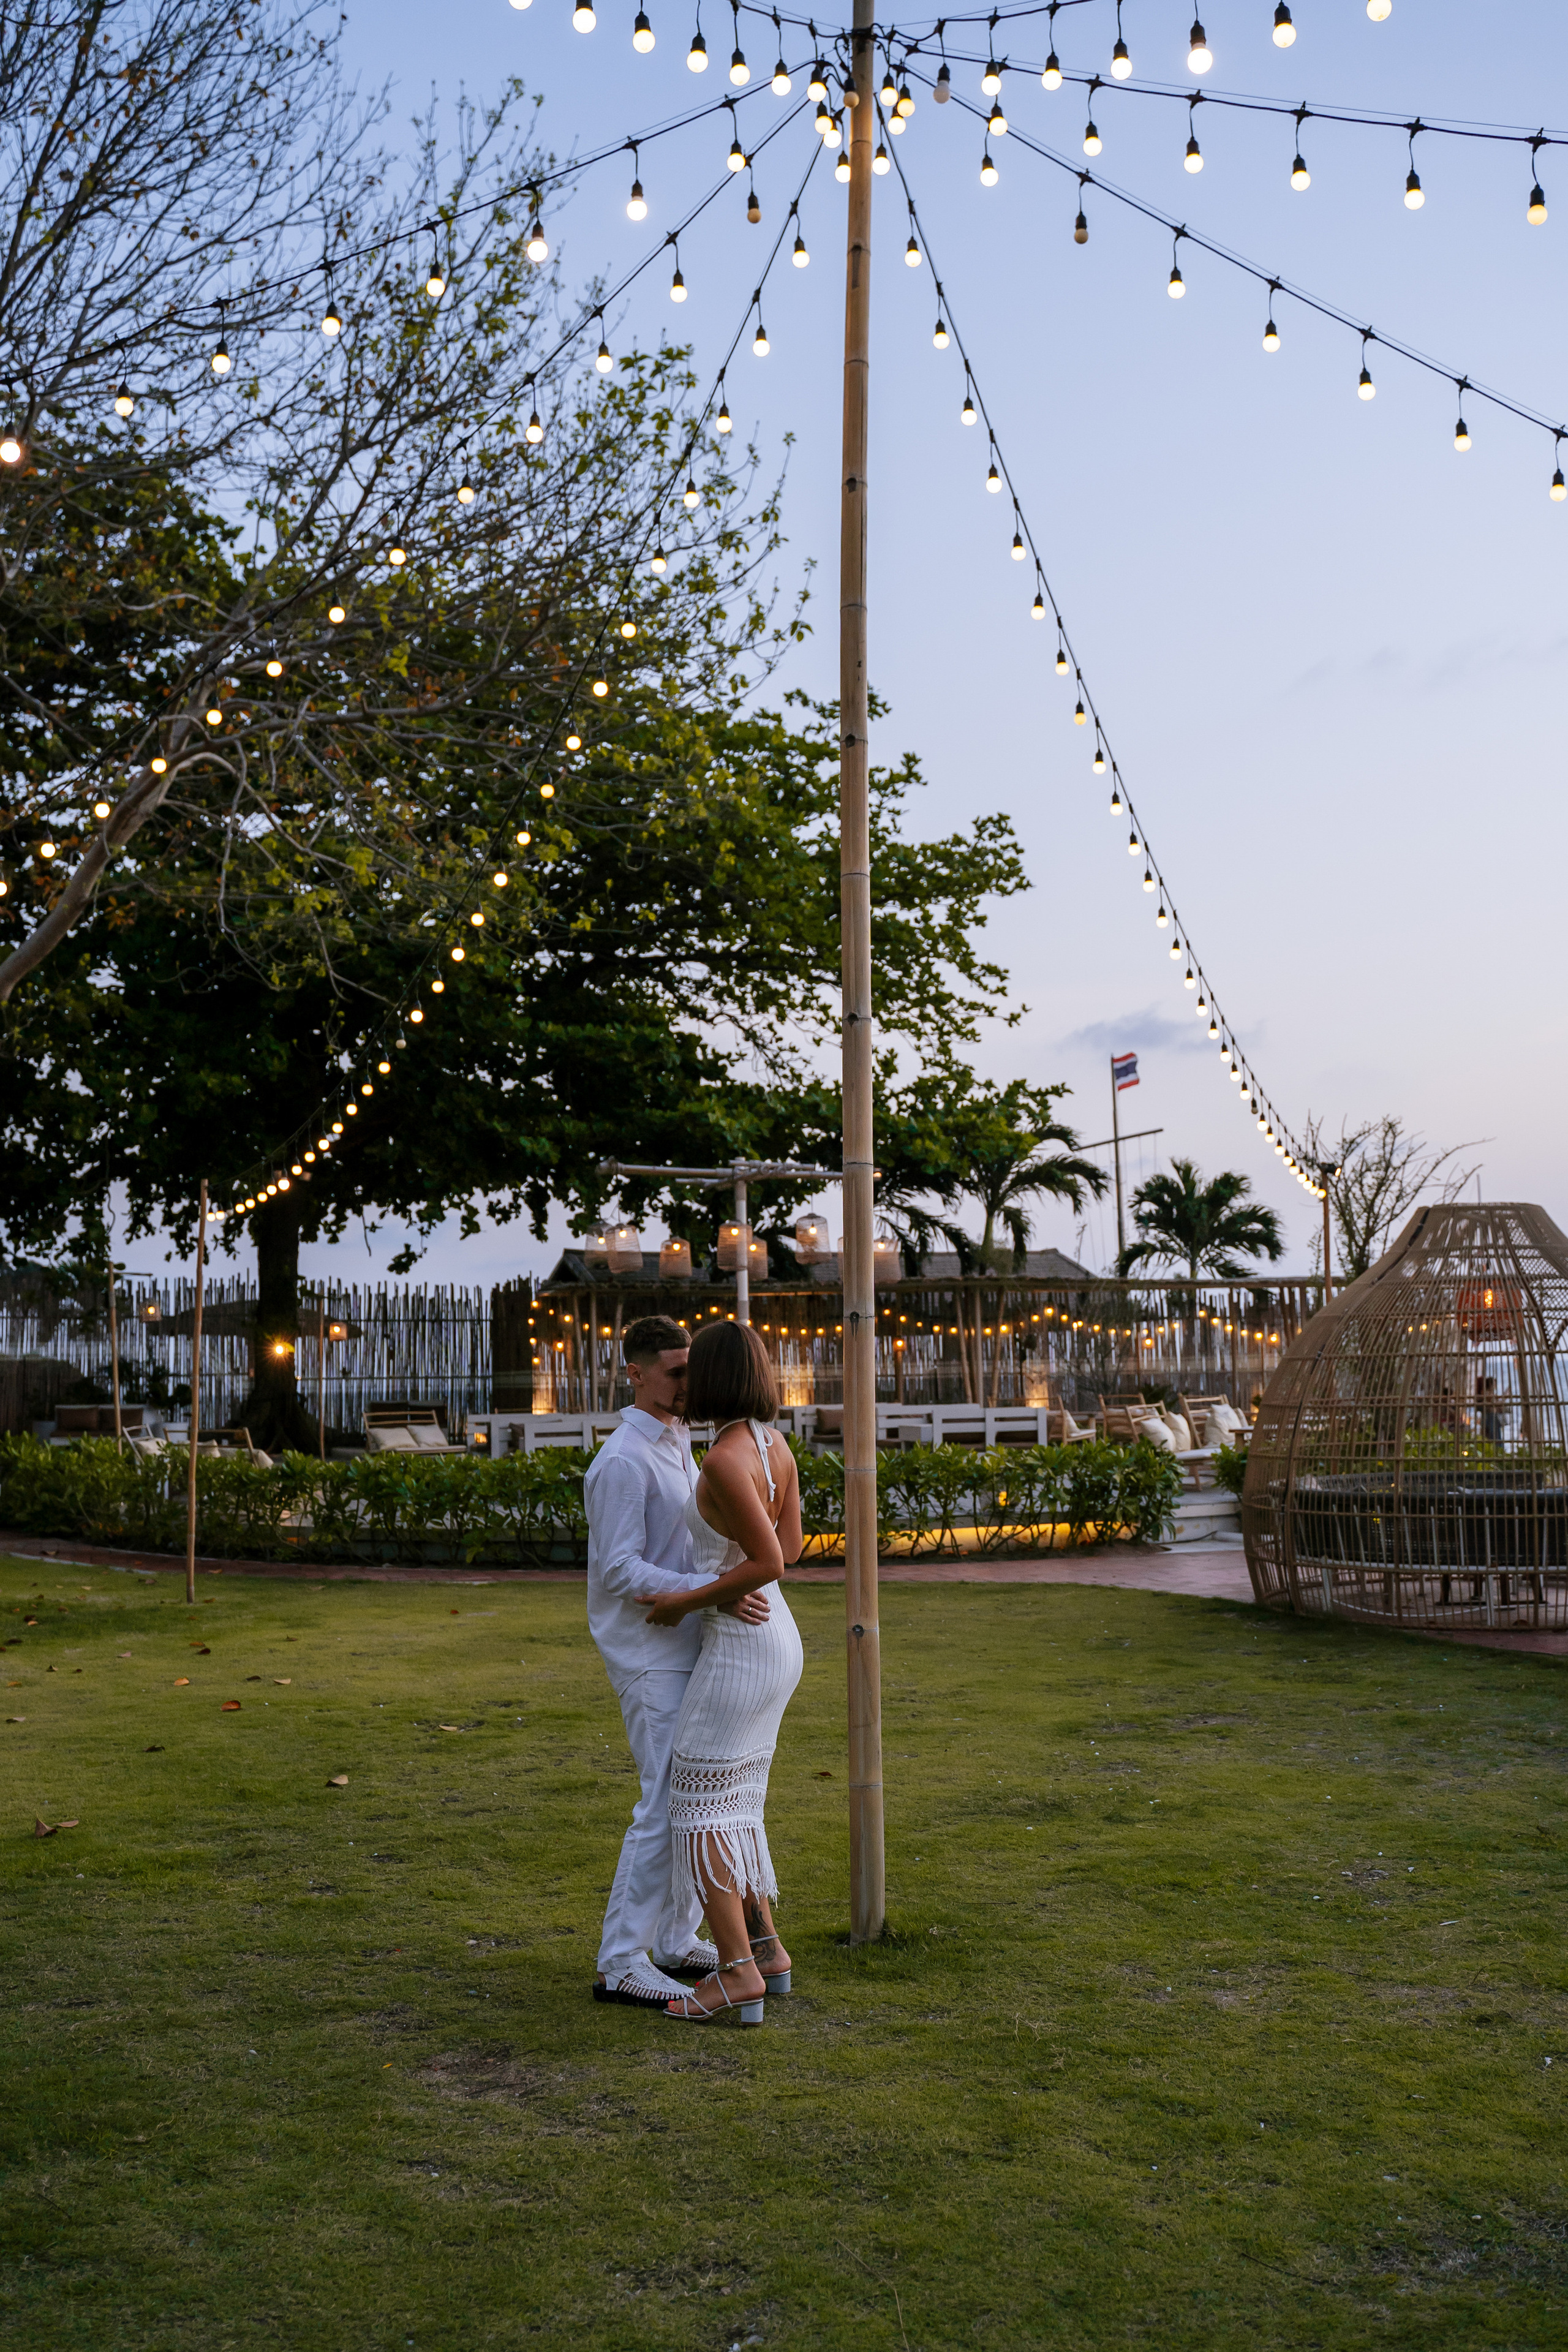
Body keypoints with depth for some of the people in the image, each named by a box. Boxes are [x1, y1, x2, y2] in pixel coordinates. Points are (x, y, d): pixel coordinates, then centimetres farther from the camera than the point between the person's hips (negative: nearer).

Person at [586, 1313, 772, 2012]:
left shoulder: (678, 1447, 13)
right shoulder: (622, 1461, -17)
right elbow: (620, 1571, -22)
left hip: (689, 1648, 9)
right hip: (649, 1658, -9)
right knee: (668, 1806, -9)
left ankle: (677, 1941, 22)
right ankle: (621, 1963, -1)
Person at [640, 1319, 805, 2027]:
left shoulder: (724, 1458, -22)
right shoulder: (775, 1446, 6)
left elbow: (769, 1563, -25)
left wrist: (686, 1603, -14)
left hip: (739, 1650, -9)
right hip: (773, 1641, 9)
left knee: (695, 1812, -2)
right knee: (729, 1806, 17)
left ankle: (738, 1976, -2)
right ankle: (765, 1949, 21)